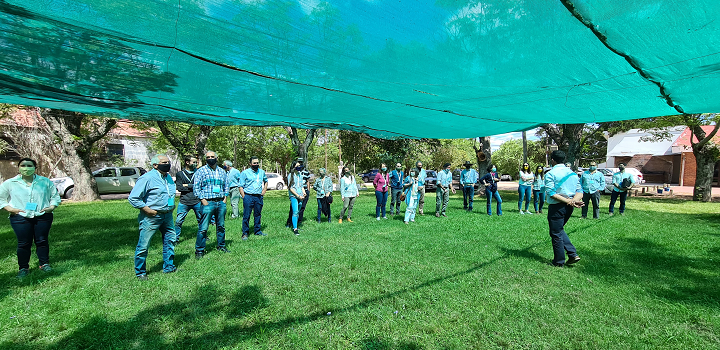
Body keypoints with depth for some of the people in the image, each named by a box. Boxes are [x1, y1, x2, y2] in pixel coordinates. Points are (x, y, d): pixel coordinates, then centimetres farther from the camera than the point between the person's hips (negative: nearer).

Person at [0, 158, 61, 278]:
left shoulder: (45, 182, 9)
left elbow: (55, 196, 15)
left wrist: (51, 207, -1)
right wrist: (10, 209, -5)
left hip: (43, 217, 0)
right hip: (20, 218, 0)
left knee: (42, 241, 4)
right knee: (23, 243, 1)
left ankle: (44, 264, 16)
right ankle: (23, 268, 14)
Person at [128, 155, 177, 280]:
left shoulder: (168, 177, 11)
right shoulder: (147, 178, -14)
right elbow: (133, 198, -14)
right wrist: (147, 209, -16)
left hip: (167, 215, 7)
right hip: (151, 217, -7)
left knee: (170, 240, 13)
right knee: (143, 245, 2)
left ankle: (168, 267, 28)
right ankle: (140, 272, 18)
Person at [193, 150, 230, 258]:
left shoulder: (222, 171, 13)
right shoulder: (201, 171, 0)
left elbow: (227, 185, 20)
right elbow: (196, 187, -3)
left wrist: (225, 197, 8)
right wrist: (202, 200, -10)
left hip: (221, 202, 4)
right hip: (208, 202, -4)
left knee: (221, 226, 12)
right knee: (203, 228, -5)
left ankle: (221, 246, 25)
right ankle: (199, 250, 5)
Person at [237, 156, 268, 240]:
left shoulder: (262, 172, 12)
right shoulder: (245, 173, -2)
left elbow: (266, 181, 29)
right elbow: (240, 186, -3)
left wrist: (264, 191, 15)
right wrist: (244, 197, -10)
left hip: (259, 197, 4)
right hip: (248, 196, -4)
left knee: (258, 214, 11)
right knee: (246, 216, -2)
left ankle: (258, 231, 22)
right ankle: (245, 233, 5)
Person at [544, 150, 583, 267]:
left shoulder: (550, 174, -11)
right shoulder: (573, 173, 10)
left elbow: (551, 193, -20)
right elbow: (580, 191, 4)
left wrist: (568, 201, -19)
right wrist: (573, 201, -12)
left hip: (556, 207, -7)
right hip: (569, 208, 7)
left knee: (556, 234, 5)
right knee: (559, 230, 24)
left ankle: (559, 262, 15)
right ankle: (573, 254, 16)